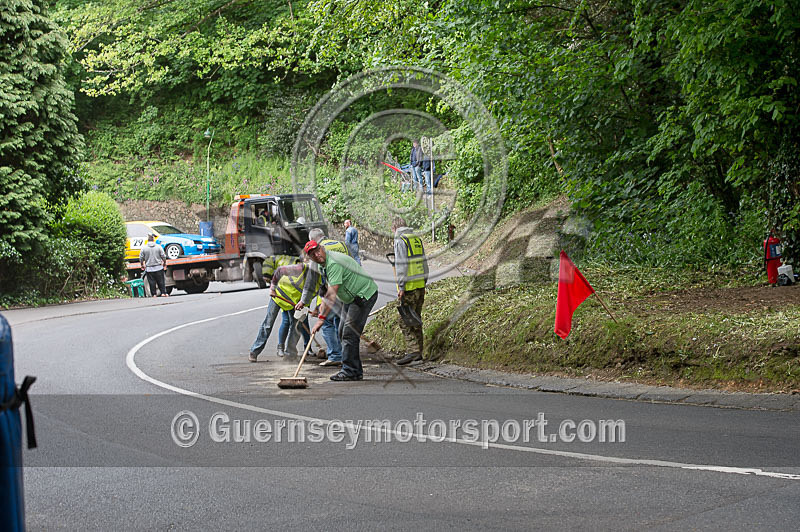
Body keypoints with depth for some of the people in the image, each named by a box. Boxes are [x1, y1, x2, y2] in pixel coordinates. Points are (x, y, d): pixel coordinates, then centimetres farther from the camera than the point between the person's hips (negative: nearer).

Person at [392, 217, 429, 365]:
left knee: (405, 321, -7)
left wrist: (401, 287, -15)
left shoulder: (400, 240, -10)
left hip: (409, 286, -8)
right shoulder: (417, 238, 13)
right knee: (416, 319, 14)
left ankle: (412, 351, -16)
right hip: (421, 285, 8)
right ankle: (418, 352, 17)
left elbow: (401, 265, -16)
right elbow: (424, 262, 16)